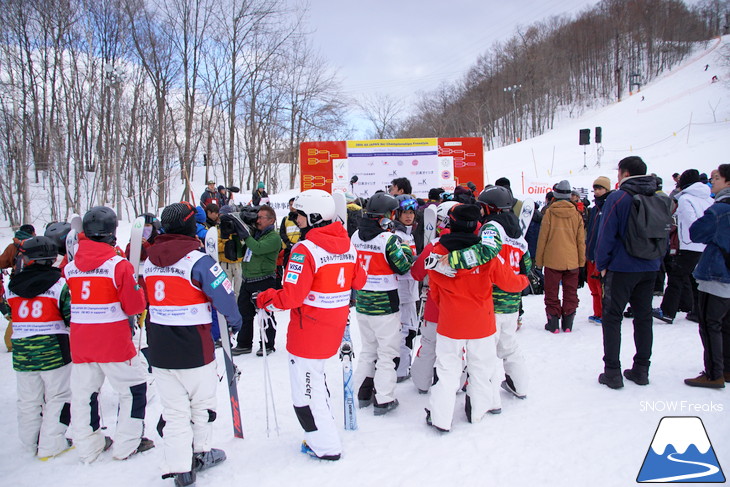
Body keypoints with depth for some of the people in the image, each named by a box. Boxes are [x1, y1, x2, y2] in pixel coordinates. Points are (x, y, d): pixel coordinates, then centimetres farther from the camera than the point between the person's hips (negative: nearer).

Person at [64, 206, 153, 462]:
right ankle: (126, 444, 15)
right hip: (114, 342, -5)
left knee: (83, 393, 16)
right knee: (134, 387, 10)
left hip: (80, 342, 5)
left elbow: (66, 302, 13)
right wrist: (141, 296, 7)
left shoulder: (70, 266, 2)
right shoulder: (118, 264, -14)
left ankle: (88, 447, 27)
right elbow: (135, 306, -13)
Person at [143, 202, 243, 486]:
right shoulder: (197, 259, -16)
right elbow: (223, 294, -16)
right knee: (202, 402, 16)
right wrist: (234, 320, 3)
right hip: (193, 348, -5)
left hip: (159, 348, 5)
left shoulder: (150, 261, 5)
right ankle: (201, 452, 33)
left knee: (173, 409, 12)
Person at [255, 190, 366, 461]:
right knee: (315, 378, 25)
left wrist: (266, 300, -8)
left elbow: (292, 296, -25)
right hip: (334, 327, 8)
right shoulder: (348, 245, 2)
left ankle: (327, 447, 19)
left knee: (306, 389, 8)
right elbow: (359, 281, 12)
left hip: (309, 330, -8)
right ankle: (323, 432, 38)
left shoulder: (306, 249, -22)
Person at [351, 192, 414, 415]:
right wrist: (406, 248, 4)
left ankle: (363, 393, 28)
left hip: (362, 303, 7)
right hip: (385, 305, -6)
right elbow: (404, 267, -10)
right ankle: (383, 400, 12)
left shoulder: (356, 236, 2)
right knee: (387, 353, 7)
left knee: (368, 349, 21)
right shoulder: (389, 239, -19)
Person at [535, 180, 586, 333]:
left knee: (552, 292, 8)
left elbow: (542, 238, -5)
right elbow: (581, 240, 5)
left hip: (552, 260, -2)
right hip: (572, 261, 2)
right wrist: (581, 261, 12)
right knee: (570, 293, 12)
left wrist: (538, 260, 3)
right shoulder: (576, 214, 0)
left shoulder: (549, 213, -8)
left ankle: (553, 323, 8)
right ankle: (568, 323, 15)